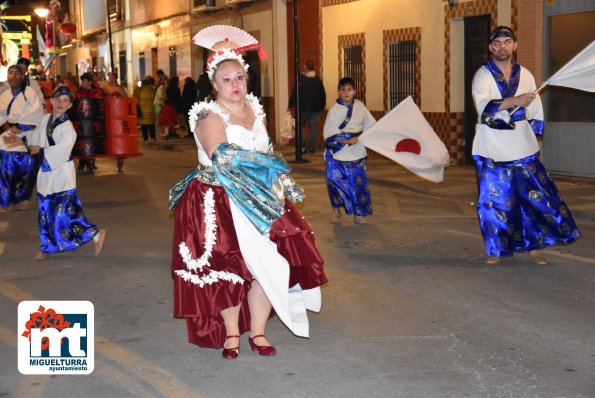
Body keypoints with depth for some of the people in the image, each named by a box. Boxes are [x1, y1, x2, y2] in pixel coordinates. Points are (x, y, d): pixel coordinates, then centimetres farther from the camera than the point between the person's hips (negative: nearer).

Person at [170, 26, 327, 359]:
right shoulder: (209, 116, -11)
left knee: (268, 265, 0)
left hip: (260, 201, 6)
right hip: (220, 205, -6)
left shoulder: (254, 109, 11)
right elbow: (222, 156, -24)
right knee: (227, 268, -3)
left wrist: (276, 177, 6)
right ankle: (231, 333, 16)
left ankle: (258, 332, 15)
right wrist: (269, 165, -15)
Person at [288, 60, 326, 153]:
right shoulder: (318, 80, 2)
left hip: (303, 108, -2)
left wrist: (290, 105, -1)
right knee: (314, 128, 6)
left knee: (301, 127, 10)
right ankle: (312, 148, 4)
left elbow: (294, 93, -9)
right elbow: (323, 95, 8)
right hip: (315, 108, 2)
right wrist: (322, 107, 18)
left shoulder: (300, 79, -9)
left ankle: (303, 145, -4)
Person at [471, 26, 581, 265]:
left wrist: (533, 138, 11)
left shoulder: (525, 75, 8)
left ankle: (534, 247, 11)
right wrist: (514, 101, -32)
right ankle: (496, 249, 13)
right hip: (492, 151, -3)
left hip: (523, 150, 3)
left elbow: (535, 111, 15)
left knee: (535, 196, 0)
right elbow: (483, 108, -21)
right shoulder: (482, 76, -3)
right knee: (494, 200, 0)